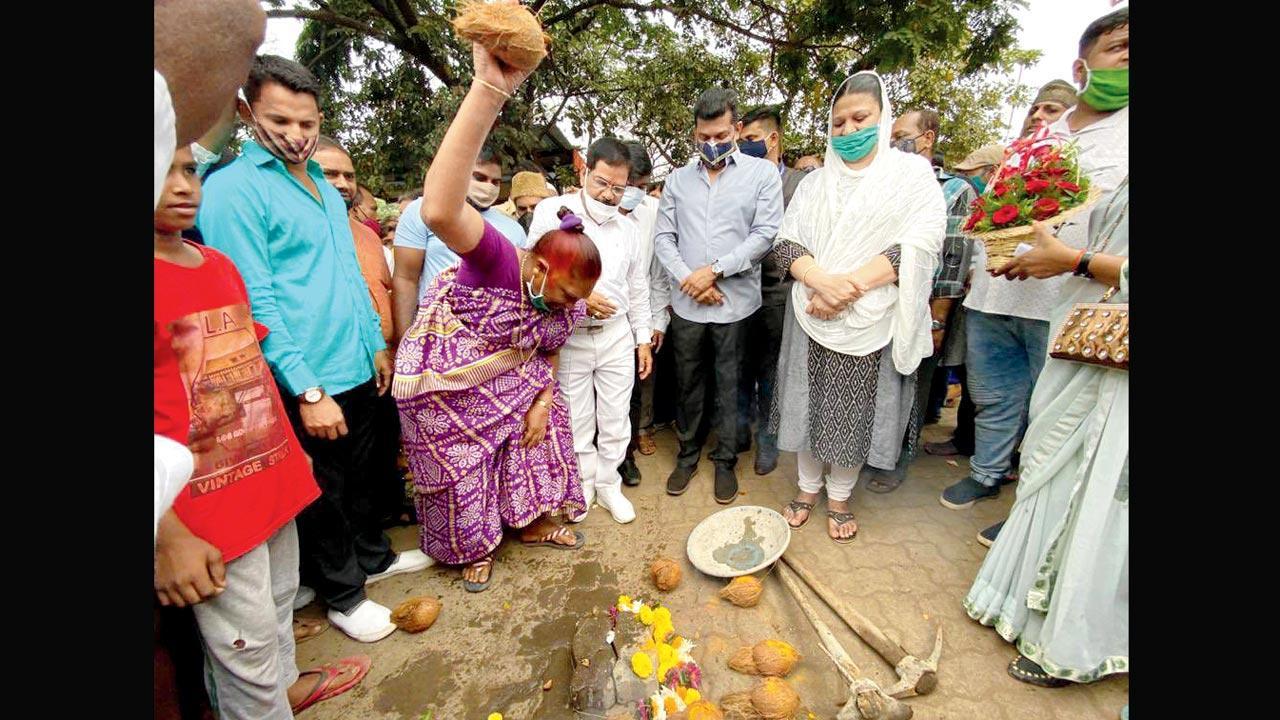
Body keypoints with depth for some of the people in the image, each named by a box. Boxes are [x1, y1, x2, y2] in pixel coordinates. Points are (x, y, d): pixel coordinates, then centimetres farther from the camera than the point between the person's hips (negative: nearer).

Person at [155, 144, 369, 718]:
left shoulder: (220, 265, 7)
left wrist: (291, 448, 17)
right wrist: (168, 537, -18)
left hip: (273, 478, 7)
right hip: (206, 506, -7)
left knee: (278, 602, 25)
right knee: (248, 644, 8)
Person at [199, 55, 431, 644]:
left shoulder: (325, 187, 11)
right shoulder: (233, 189, -12)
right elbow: (255, 304, -18)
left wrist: (378, 345, 14)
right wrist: (308, 389, -20)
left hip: (358, 371, 7)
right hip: (306, 385, -7)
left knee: (360, 475, 22)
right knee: (323, 493, 11)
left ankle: (373, 556, 43)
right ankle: (343, 595, 30)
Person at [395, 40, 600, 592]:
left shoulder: (565, 304, -8)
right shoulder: (497, 262, -31)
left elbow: (550, 354, 10)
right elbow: (440, 211, -52)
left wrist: (543, 401, 0)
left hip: (508, 386, 6)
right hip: (444, 389, -6)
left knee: (534, 440, 16)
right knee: (462, 474, 10)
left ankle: (531, 522, 41)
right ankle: (474, 547, 38)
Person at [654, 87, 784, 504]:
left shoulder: (762, 173, 1)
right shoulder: (678, 179, 9)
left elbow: (766, 234, -7)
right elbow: (663, 237, 6)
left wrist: (714, 270, -13)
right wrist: (688, 280, -8)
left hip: (736, 302, -2)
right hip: (686, 304, 3)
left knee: (730, 386, 8)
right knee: (688, 383, 13)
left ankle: (725, 461, 26)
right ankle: (687, 454, 31)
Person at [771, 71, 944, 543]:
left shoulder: (913, 172, 4)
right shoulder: (814, 183, 12)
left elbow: (922, 242, -9)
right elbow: (786, 242, 2)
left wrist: (851, 287, -18)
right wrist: (821, 280, -18)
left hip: (871, 320, -2)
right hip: (812, 316, 2)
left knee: (855, 411, 5)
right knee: (808, 403, 7)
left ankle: (839, 497, 25)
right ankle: (808, 487, 28)